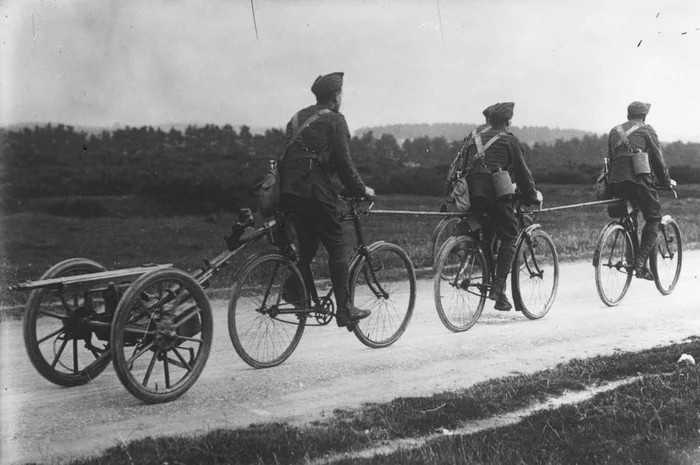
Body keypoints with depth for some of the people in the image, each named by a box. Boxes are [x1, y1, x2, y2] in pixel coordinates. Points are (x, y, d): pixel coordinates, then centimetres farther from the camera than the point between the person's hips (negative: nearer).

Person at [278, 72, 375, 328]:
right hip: (315, 191, -7)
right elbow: (343, 161, -7)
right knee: (336, 247, 0)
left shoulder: (298, 117, 20)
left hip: (289, 189, 7)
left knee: (306, 247, 15)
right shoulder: (334, 120, -2)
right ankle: (344, 309, 0)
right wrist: (360, 189, 4)